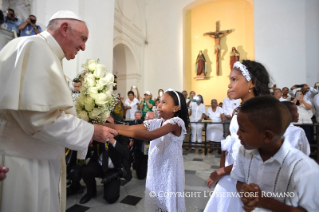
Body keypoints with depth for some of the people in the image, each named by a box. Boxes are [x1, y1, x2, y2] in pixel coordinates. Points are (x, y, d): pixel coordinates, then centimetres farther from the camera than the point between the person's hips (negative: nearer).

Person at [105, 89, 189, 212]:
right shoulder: (155, 123, 2)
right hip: (154, 170, 6)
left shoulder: (176, 122, -18)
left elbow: (150, 136, -31)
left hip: (170, 172, -5)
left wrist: (117, 131, -35)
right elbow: (129, 128, -7)